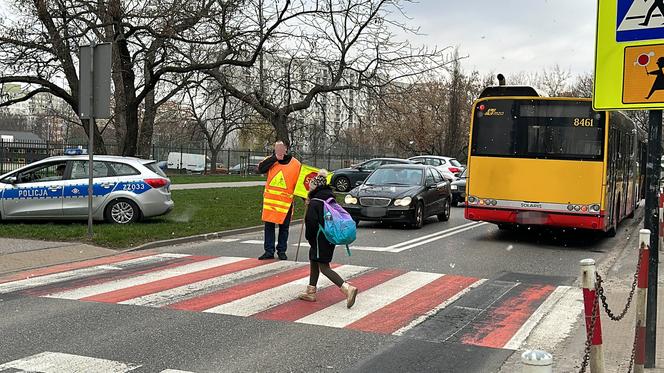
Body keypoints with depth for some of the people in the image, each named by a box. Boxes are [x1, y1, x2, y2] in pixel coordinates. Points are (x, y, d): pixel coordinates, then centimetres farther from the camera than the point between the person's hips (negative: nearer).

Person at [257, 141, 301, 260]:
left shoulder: (295, 164, -1)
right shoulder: (271, 160, 4)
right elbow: (260, 169, -14)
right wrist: (274, 158, -17)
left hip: (285, 201, -1)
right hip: (270, 200, 1)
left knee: (284, 227, 7)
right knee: (269, 226, 5)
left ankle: (281, 251, 19)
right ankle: (269, 251, 12)